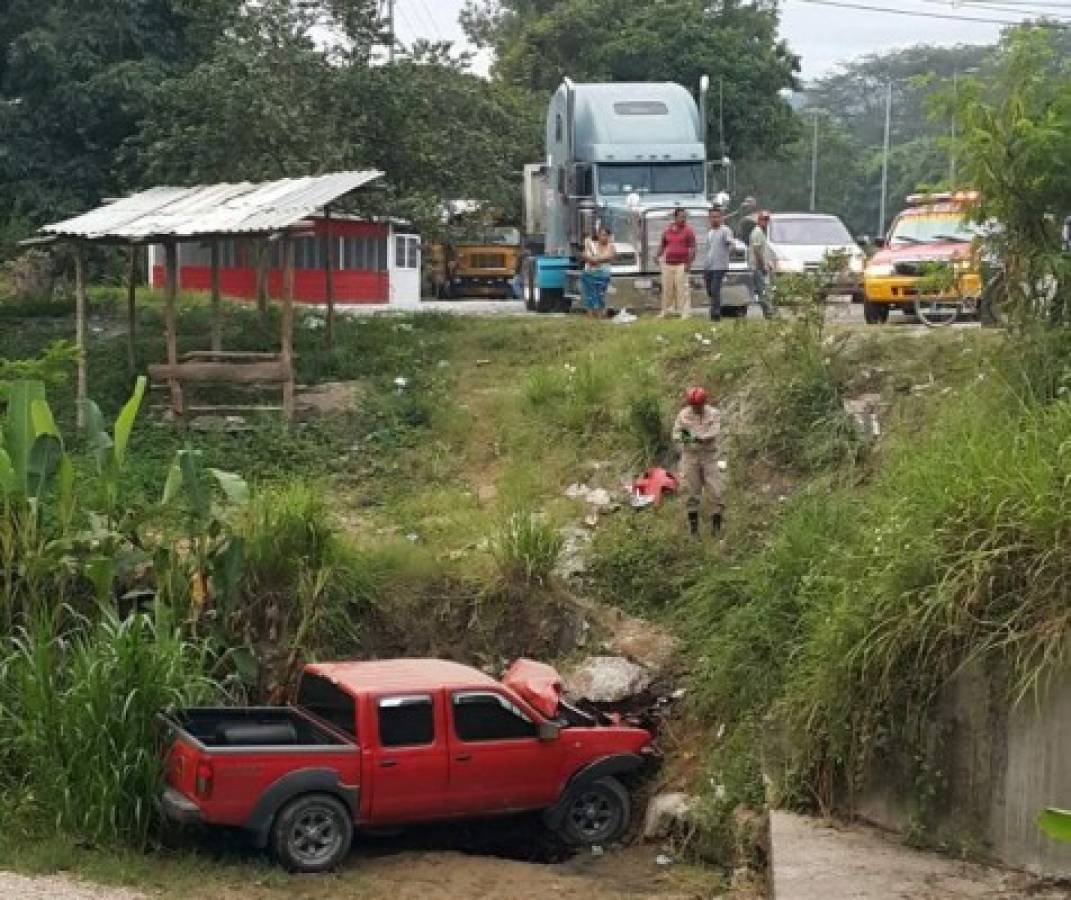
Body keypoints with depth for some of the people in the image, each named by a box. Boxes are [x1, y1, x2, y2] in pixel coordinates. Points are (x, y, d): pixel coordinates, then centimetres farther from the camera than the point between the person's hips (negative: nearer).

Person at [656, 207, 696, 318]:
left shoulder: (688, 231, 1)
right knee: (667, 288, 9)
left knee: (683, 288, -8)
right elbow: (663, 246, 23)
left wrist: (689, 263, -15)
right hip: (668, 264, 4)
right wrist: (658, 256, 5)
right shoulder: (667, 231, 14)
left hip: (681, 264, -4)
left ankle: (685, 313, -6)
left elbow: (692, 248, -5)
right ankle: (665, 311, 20)